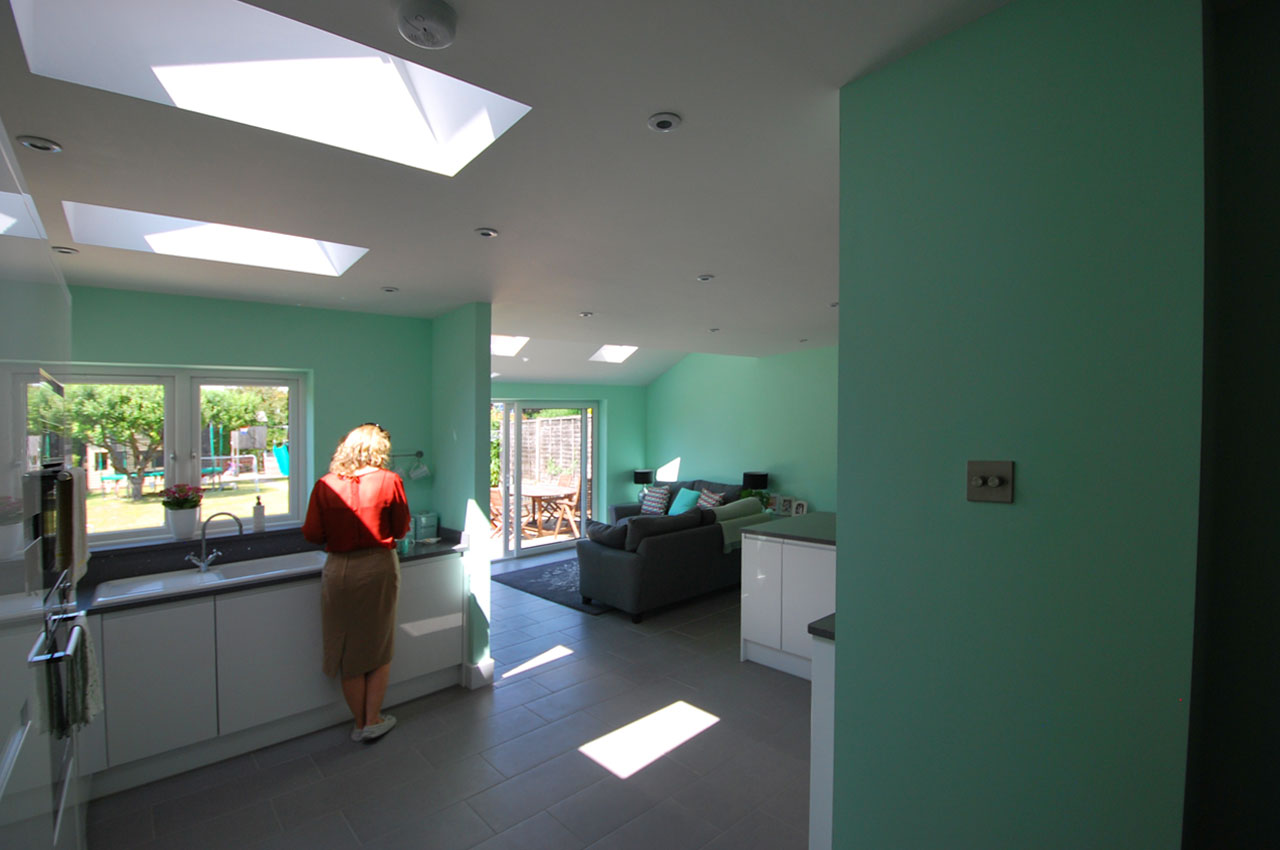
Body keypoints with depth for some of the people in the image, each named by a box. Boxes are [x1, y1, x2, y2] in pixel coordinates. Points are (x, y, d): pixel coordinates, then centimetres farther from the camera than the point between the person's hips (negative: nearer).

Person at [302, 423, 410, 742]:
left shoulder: (324, 485, -4)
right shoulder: (389, 481, -9)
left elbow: (312, 534, -3)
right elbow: (401, 529, -2)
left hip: (339, 570, 2)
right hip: (378, 569, -1)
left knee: (348, 648, 15)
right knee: (379, 647, 16)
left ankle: (360, 723, 28)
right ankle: (373, 720, 22)